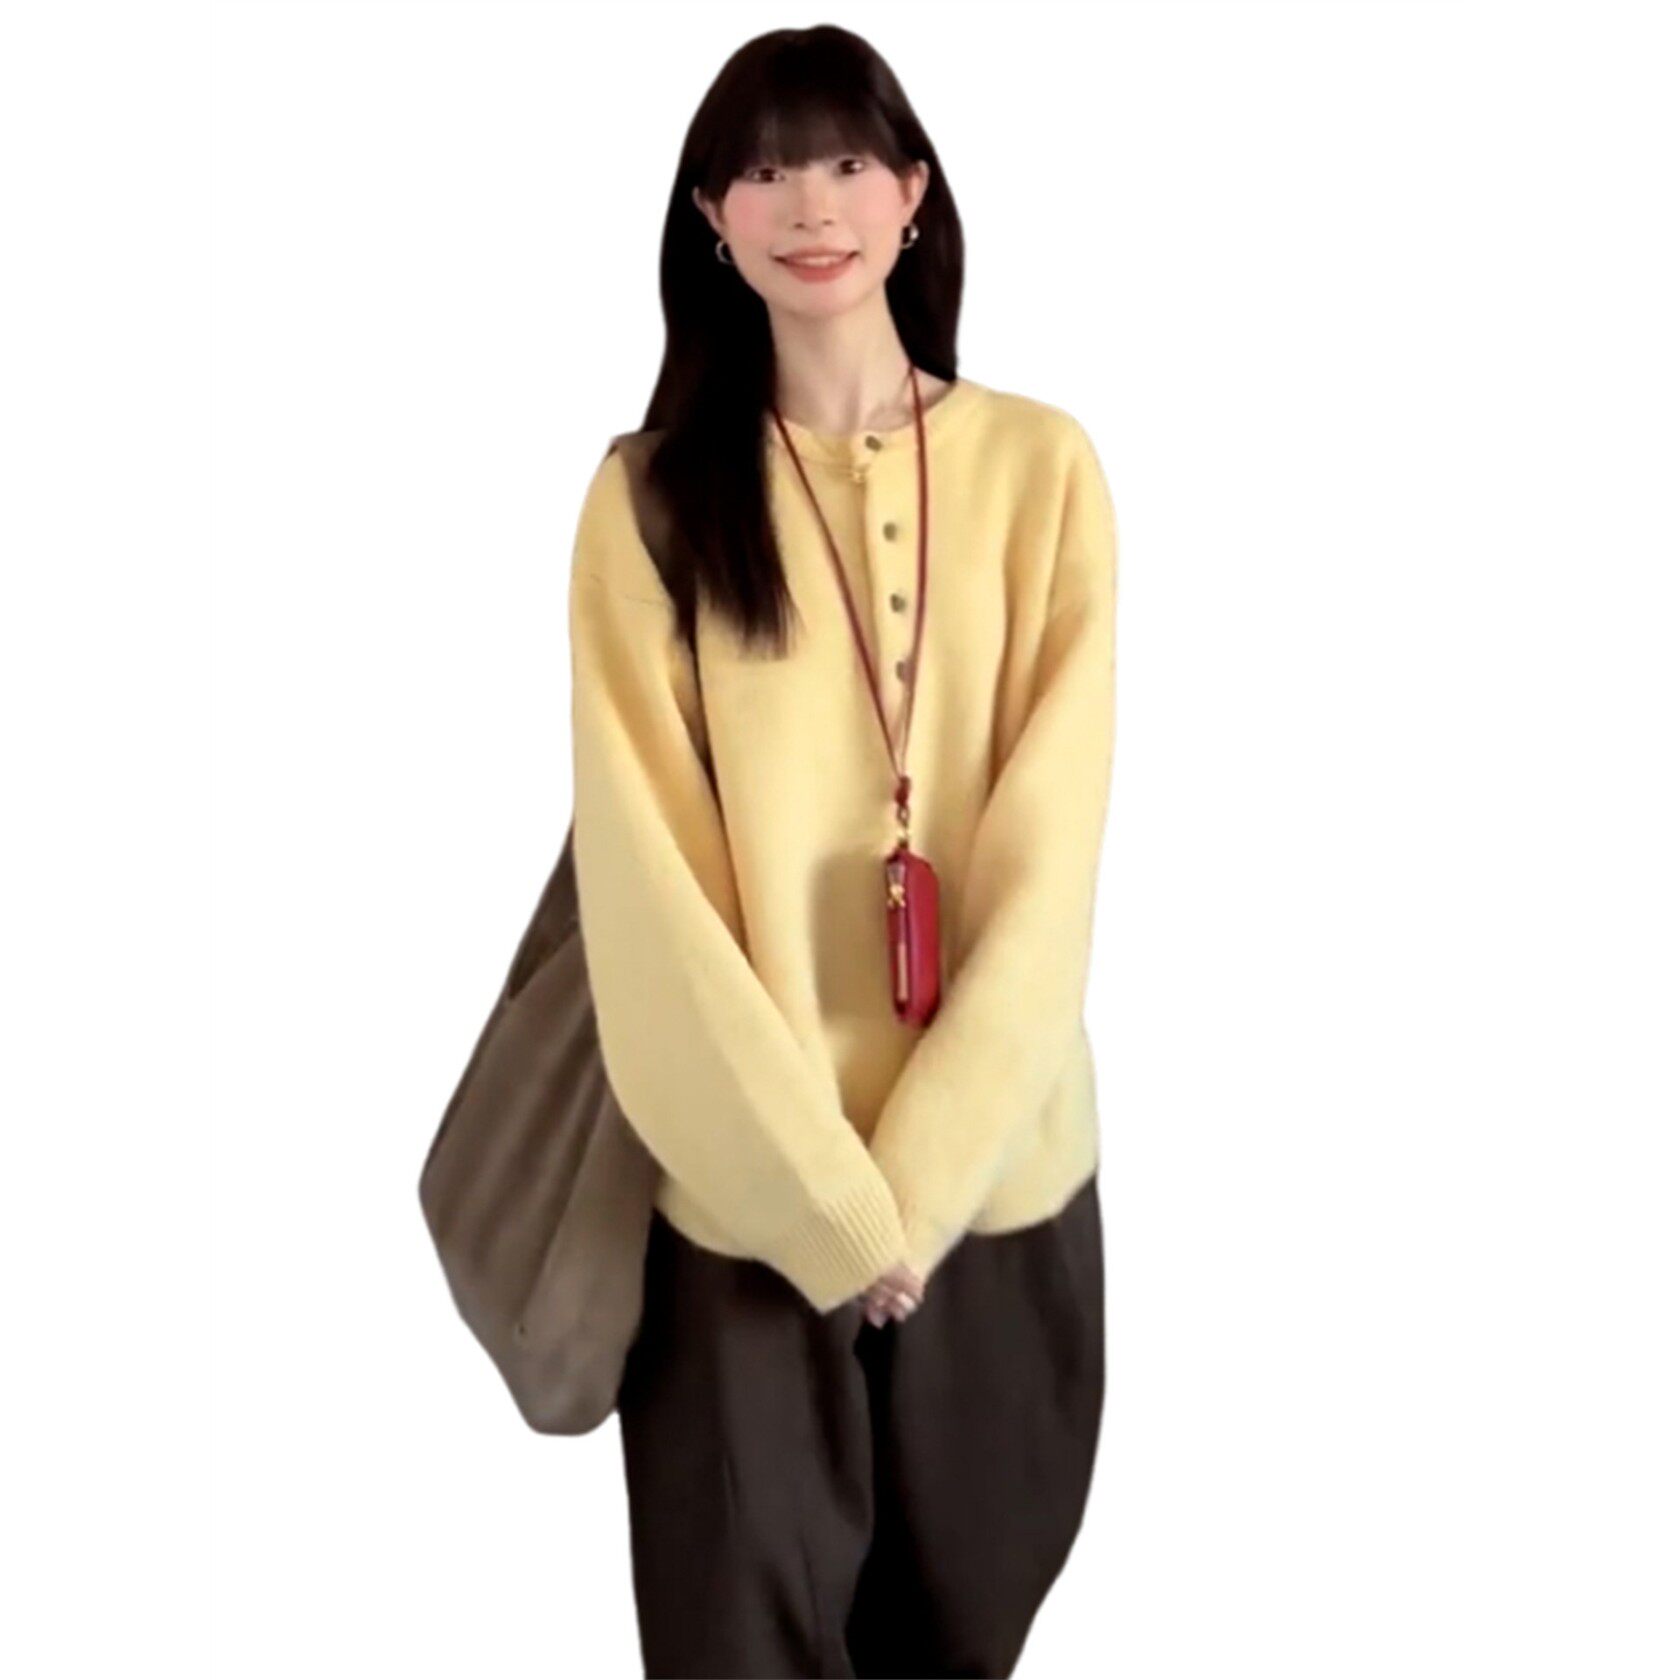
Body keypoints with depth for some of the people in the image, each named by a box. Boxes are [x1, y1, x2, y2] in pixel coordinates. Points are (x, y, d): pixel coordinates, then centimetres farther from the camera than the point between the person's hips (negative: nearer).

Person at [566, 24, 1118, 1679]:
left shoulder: (1040, 466, -1)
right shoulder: (653, 498, -3)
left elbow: (1050, 850, -6)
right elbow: (650, 881, -7)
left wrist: (913, 1182, -12)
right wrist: (823, 1196, -12)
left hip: (995, 1169, 1)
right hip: (744, 1189, -1)